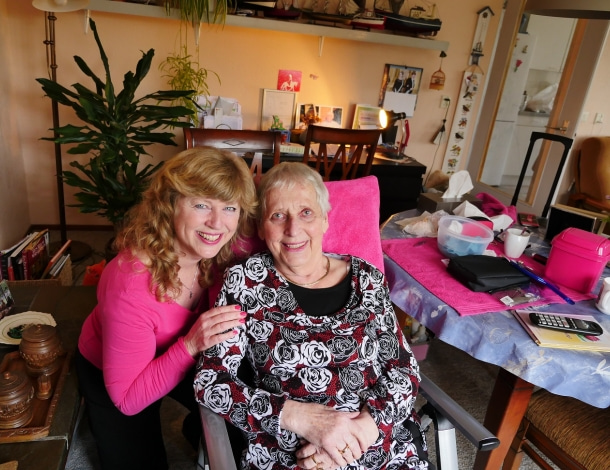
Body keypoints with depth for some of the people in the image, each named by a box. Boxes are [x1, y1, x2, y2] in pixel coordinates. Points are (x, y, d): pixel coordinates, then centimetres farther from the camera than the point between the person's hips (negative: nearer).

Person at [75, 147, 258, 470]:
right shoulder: (132, 285, -40)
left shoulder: (227, 249, -26)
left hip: (181, 357, 4)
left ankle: (196, 430, 25)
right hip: (110, 373, -3)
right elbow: (128, 399, -29)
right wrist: (191, 345, -42)